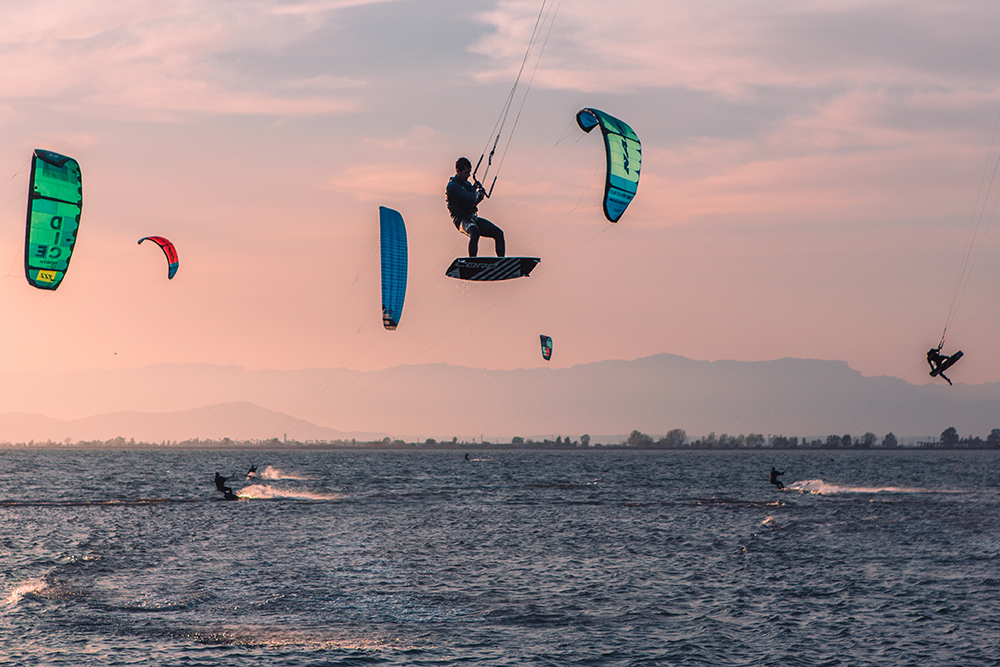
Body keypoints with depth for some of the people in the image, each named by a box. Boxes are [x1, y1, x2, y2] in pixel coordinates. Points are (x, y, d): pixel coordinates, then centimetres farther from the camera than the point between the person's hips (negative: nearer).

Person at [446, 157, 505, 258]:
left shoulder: (467, 184, 17)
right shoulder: (452, 186, -11)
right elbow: (471, 199, -21)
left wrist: (480, 196, 8)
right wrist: (475, 188, 0)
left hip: (473, 218, 9)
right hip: (462, 220, -9)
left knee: (498, 233, -3)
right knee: (475, 232, -40)